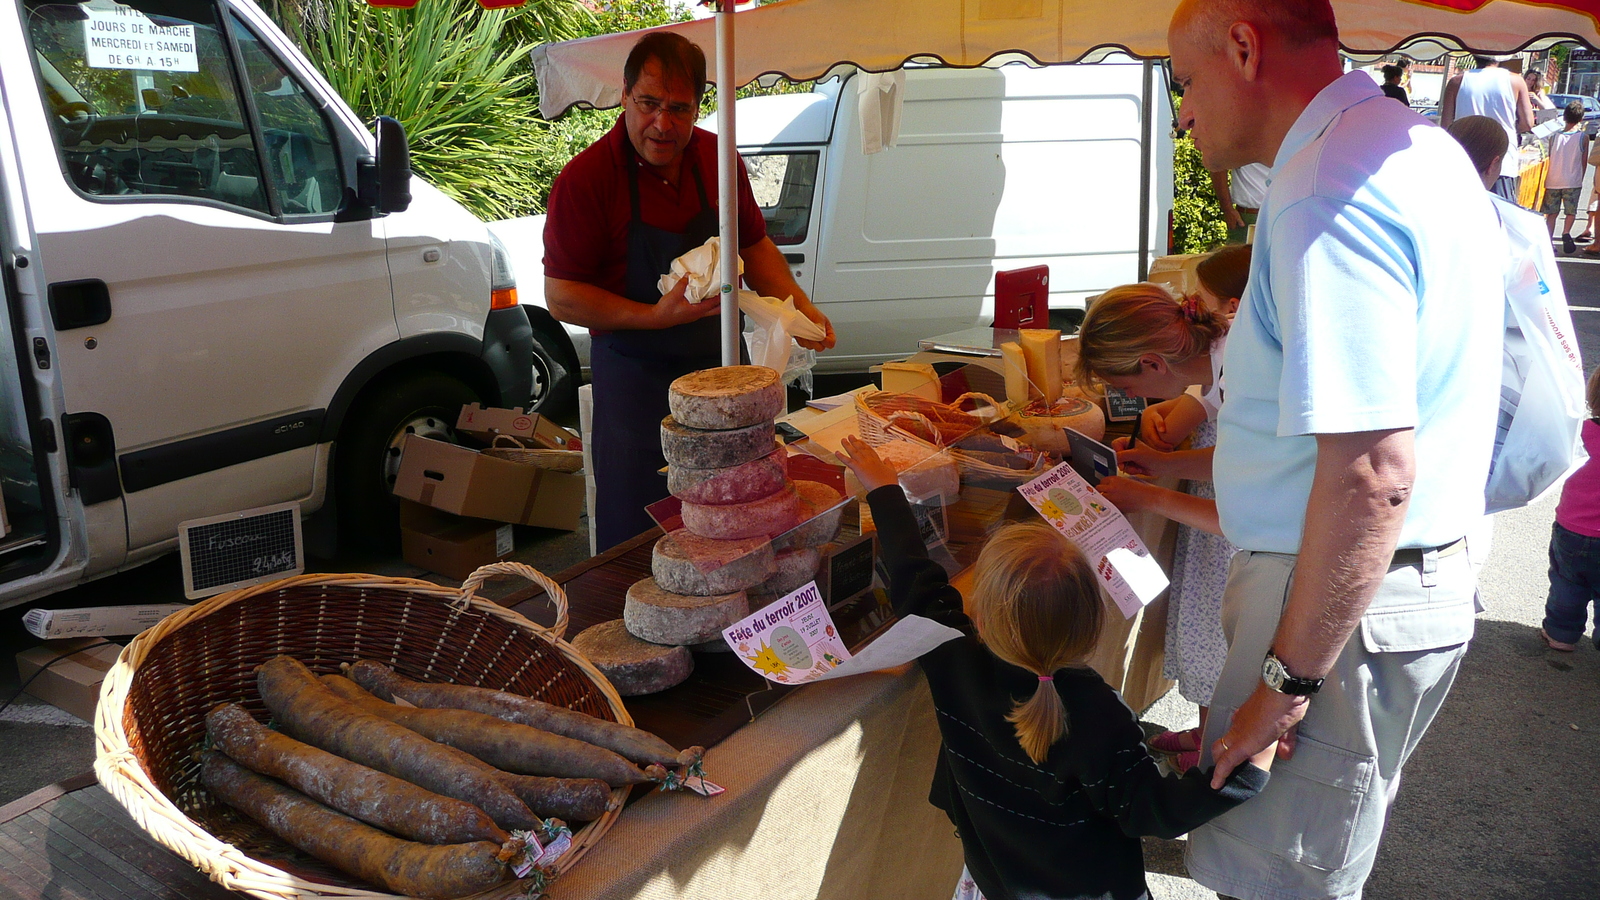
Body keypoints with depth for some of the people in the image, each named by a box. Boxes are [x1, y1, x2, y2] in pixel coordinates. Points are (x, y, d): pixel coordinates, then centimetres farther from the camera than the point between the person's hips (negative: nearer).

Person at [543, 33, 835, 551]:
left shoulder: (718, 159, 1)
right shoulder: (586, 178, -14)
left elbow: (753, 245, 15)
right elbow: (561, 297, -13)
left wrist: (799, 308, 0)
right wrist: (657, 316, -23)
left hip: (720, 368, 5)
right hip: (634, 377, -4)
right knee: (636, 540, 4)